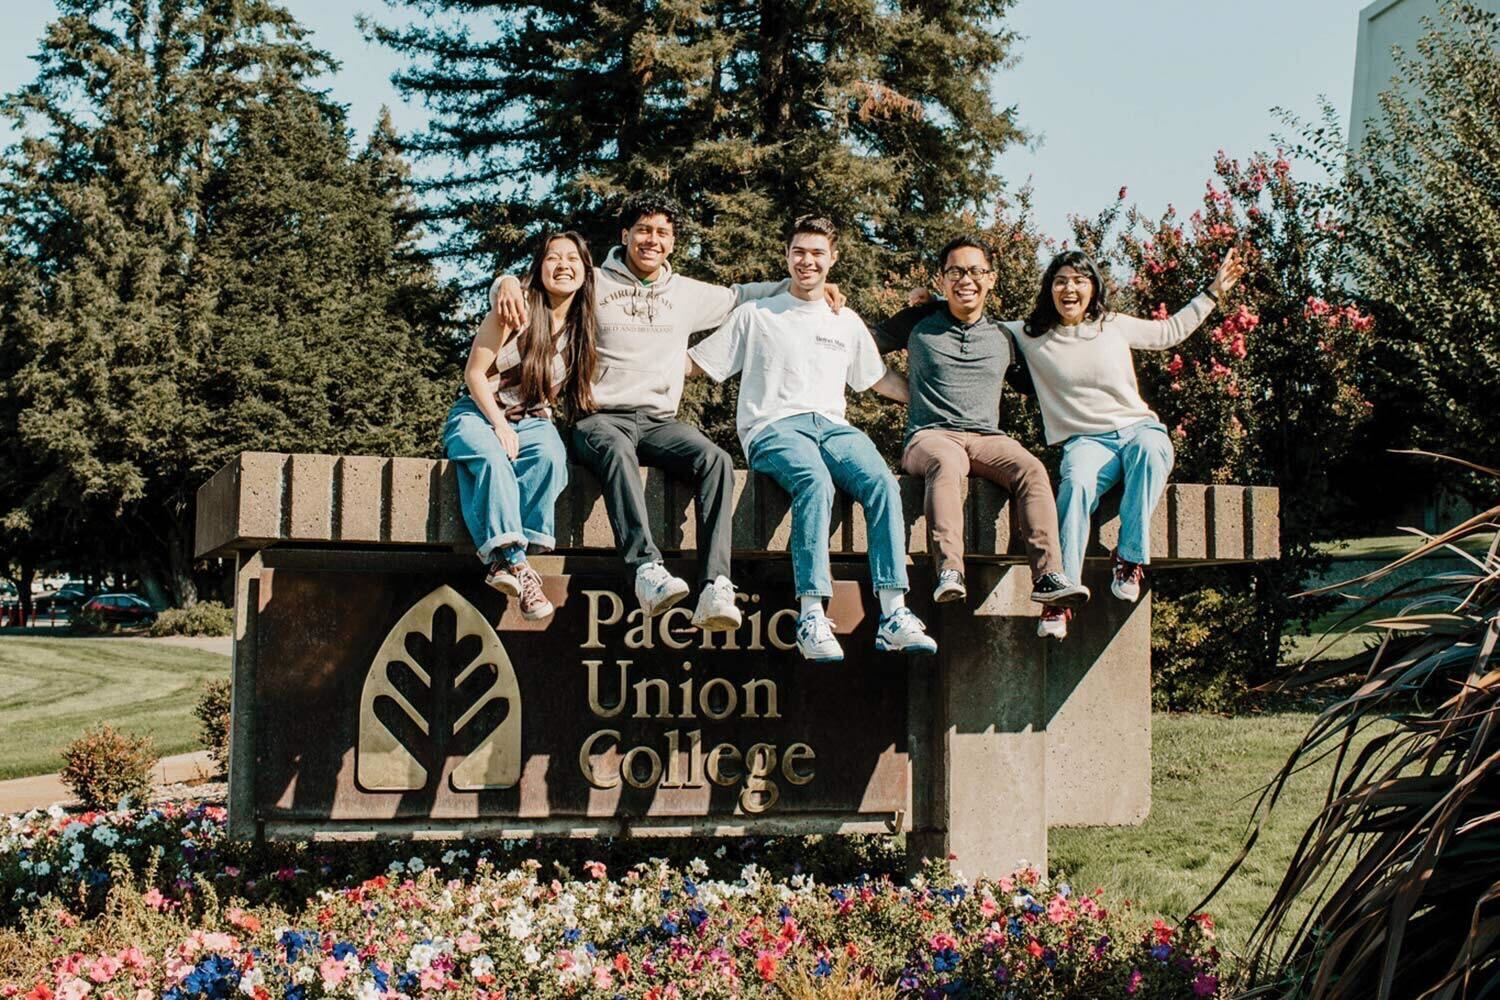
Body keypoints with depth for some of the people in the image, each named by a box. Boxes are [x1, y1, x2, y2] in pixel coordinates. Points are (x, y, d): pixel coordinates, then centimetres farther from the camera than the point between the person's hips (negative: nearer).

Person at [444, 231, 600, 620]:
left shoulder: (583, 326, 5)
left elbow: (578, 389, 14)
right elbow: (475, 373, -6)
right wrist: (500, 425, -16)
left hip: (532, 421, 3)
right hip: (479, 413, -3)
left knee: (551, 457, -33)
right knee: (492, 458, -38)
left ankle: (503, 559, -35)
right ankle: (516, 562, -44)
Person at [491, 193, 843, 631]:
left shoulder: (688, 294, 19)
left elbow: (739, 296, 35)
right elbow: (513, 292, 11)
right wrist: (508, 283, -14)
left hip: (660, 421, 3)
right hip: (600, 417, -3)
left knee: (715, 460, -28)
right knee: (617, 451, -41)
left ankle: (715, 588, -40)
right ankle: (647, 569, -53)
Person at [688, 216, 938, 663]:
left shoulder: (846, 322, 26)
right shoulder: (756, 315, 17)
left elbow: (880, 379, 35)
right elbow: (694, 363, 16)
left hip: (831, 425, 3)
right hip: (773, 426, -3)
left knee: (882, 483, -30)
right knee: (816, 481, -38)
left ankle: (894, 616, -35)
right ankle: (812, 617, -44)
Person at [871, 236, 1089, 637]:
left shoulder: (1003, 336, 21)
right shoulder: (920, 323, 15)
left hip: (988, 438, 3)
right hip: (930, 435, -2)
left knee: (1031, 468, -31)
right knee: (946, 462, -40)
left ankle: (1049, 576, -42)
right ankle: (949, 572, -54)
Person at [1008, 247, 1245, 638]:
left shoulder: (1115, 326, 12)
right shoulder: (1030, 336, 7)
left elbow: (1170, 331, 27)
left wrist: (1213, 291, 28)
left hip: (1137, 427, 2)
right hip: (1085, 440, -2)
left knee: (1150, 448, -37)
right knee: (1076, 484, -36)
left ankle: (1129, 559, -33)